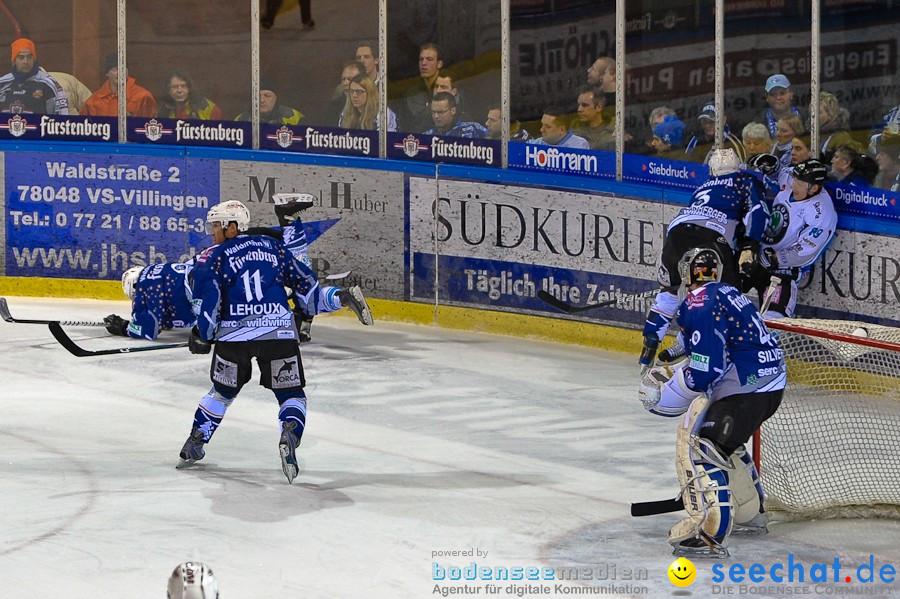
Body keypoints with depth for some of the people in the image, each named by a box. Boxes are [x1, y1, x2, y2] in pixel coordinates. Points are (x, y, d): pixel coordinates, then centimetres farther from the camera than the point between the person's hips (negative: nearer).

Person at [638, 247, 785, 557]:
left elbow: (705, 372, -17)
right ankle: (749, 514, 41)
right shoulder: (725, 293, 18)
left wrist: (666, 395, -6)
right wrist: (676, 371, 24)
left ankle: (711, 533, -25)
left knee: (698, 441, -14)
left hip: (746, 389, -10)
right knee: (723, 441, 29)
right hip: (770, 383, 10)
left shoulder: (699, 304, -12)